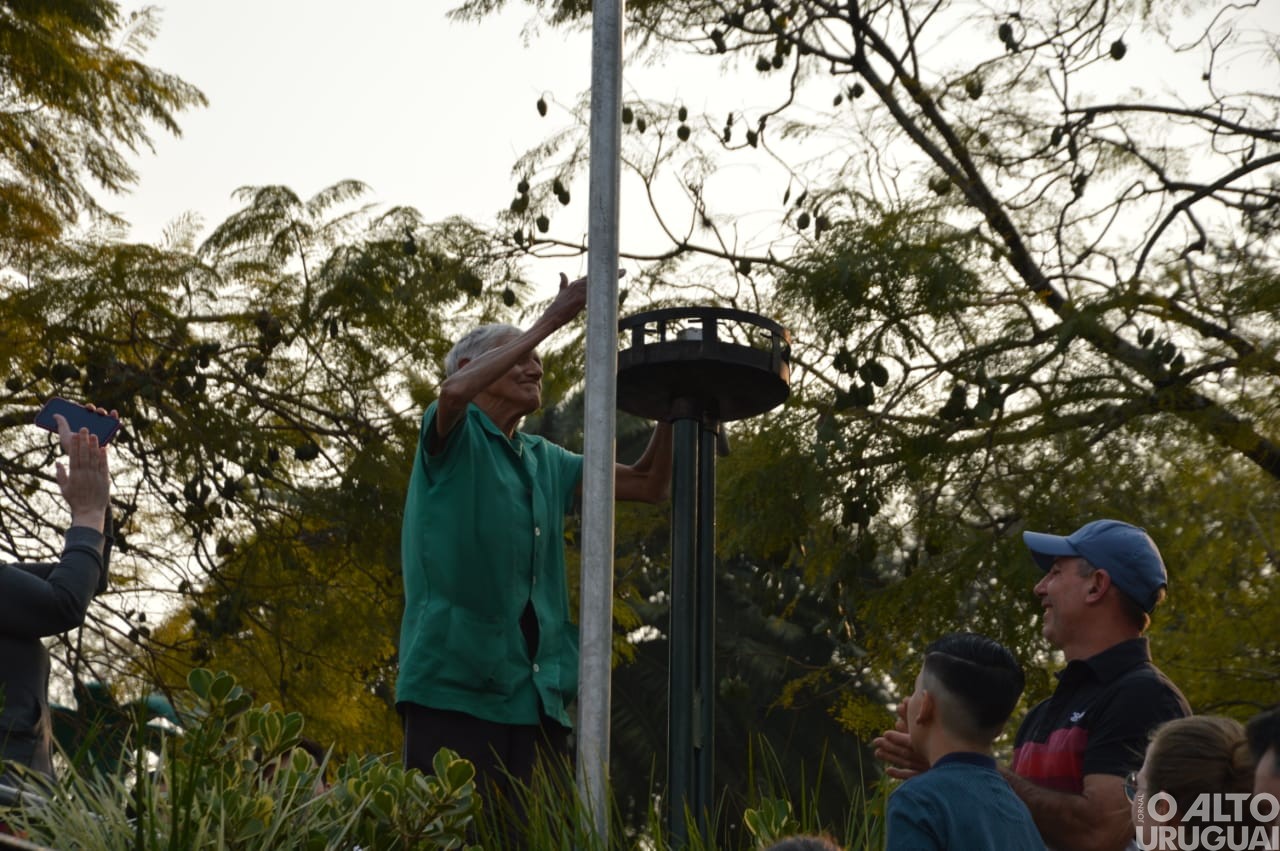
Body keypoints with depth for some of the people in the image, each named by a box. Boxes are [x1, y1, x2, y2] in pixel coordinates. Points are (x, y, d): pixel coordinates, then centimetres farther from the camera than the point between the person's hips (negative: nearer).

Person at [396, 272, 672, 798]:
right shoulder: (454, 435, 4)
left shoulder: (544, 460, 23)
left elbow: (647, 485, 20)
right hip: (456, 680, -6)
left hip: (537, 690, 7)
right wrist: (548, 323, -16)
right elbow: (455, 392, -20)